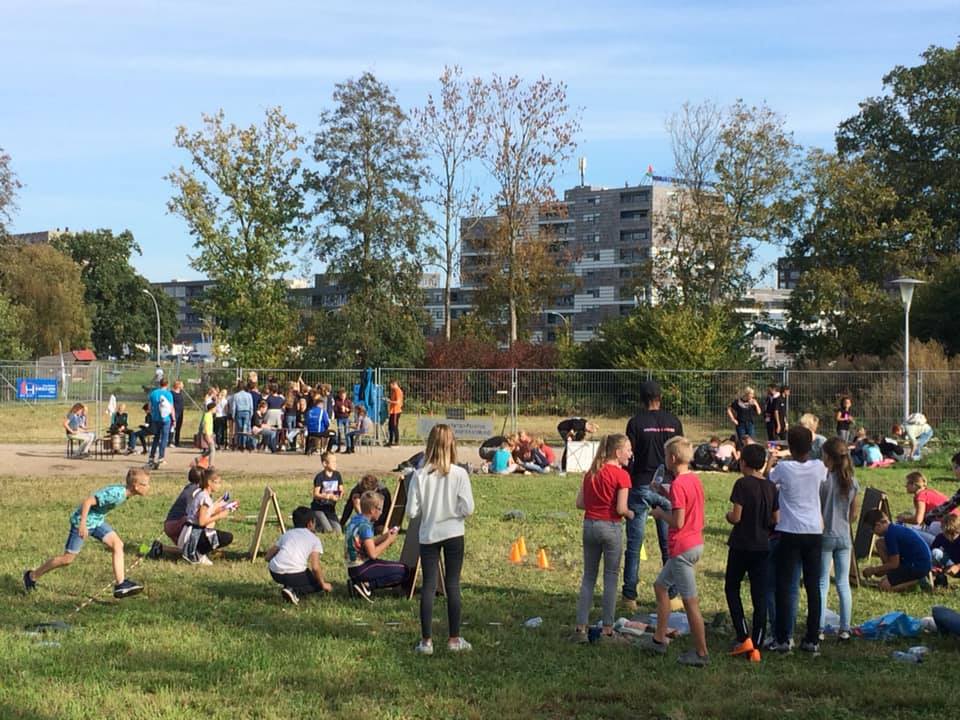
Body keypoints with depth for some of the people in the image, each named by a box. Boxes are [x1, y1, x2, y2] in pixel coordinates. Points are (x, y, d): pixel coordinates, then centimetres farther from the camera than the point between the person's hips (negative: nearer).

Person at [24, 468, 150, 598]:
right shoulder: (115, 493, -31)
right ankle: (32, 576, 20)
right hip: (83, 521, -8)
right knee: (67, 559, 3)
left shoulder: (124, 492, -3)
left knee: (118, 545, -9)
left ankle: (120, 585, -11)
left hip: (97, 520, 8)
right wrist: (83, 523, -31)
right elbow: (87, 501, -32)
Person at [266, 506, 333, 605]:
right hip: (295, 574, -5)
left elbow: (268, 556, 21)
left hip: (275, 573, 5)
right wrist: (323, 584, 14)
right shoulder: (314, 539, 12)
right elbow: (315, 567, -1)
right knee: (318, 583, 20)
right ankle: (294, 591, -7)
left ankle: (287, 586, 11)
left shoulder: (286, 534, 24)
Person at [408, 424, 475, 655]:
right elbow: (468, 509, -12)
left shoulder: (419, 475, -10)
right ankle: (454, 639, 12)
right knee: (453, 585, 7)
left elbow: (412, 512, -9)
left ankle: (426, 640, 6)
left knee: (428, 585, 6)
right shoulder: (459, 474, -12)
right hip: (453, 534, 0)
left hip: (428, 535, 0)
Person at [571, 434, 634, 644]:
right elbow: (621, 509, -15)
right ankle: (607, 629, 7)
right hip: (610, 527, -5)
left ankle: (580, 627, 8)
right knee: (611, 577, 5)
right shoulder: (621, 475, -11)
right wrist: (631, 514, 4)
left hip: (589, 525, 5)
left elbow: (579, 503, 6)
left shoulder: (591, 472, 8)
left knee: (588, 577, 11)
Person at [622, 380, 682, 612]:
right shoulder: (673, 422, 2)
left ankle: (630, 595, 4)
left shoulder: (636, 422, -6)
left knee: (634, 544, 3)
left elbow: (629, 456, -7)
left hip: (641, 486, -2)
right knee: (669, 544, 9)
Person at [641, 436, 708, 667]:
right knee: (660, 585, 22)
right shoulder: (695, 480, 8)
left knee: (690, 601, -3)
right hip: (696, 543, 10)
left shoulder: (678, 484, -19)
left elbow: (678, 522, -22)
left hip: (682, 548, -10)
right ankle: (659, 639, 27)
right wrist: (668, 496, 12)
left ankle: (701, 653, 3)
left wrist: (660, 513, -5)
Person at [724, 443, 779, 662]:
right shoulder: (771, 487, 3)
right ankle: (756, 648, 6)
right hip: (763, 546, 5)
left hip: (741, 545, -4)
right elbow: (776, 520, 5)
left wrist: (728, 515, 4)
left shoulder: (742, 484, -13)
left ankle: (744, 638, -1)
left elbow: (736, 517, -17)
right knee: (759, 596, 6)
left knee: (732, 588, 12)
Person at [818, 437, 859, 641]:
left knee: (822, 584, 2)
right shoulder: (852, 482, 2)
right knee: (843, 583, 9)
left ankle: (819, 629, 2)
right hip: (844, 537, 4)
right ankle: (845, 629, 11)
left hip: (825, 536, -4)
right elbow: (853, 515, 9)